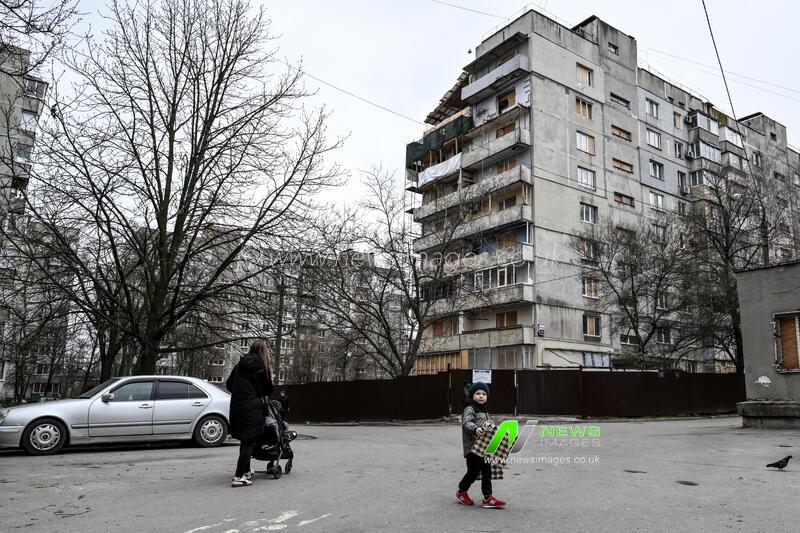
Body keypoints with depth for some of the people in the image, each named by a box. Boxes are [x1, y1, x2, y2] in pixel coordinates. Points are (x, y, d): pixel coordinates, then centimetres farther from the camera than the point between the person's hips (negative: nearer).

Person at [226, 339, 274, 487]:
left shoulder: (239, 365, 10)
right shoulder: (261, 367, -4)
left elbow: (228, 385, 16)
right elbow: (268, 389, 5)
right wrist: (263, 395, 27)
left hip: (236, 408, 6)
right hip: (252, 408, -6)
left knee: (245, 440, 19)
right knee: (249, 442, -1)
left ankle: (246, 471, 33)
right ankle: (238, 477, -6)